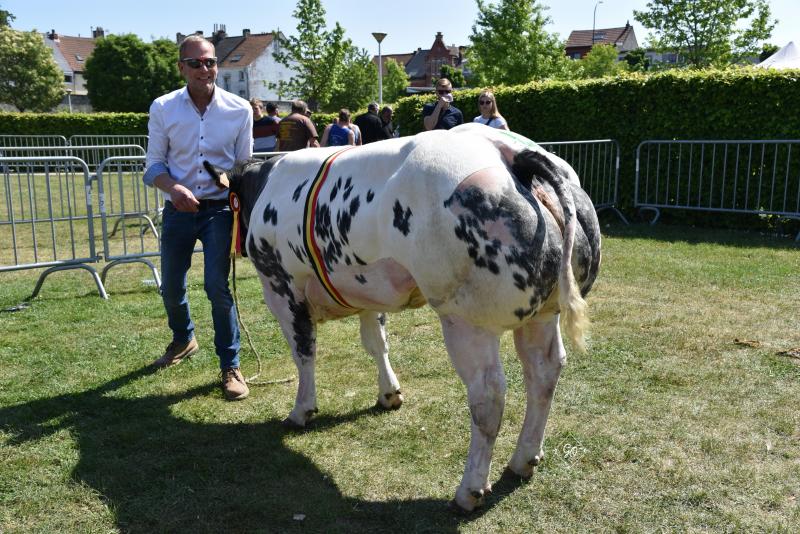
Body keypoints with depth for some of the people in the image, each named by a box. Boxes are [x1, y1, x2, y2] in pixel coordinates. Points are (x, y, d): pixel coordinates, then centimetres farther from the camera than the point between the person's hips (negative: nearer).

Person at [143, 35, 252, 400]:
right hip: (178, 210, 3)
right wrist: (173, 188, -20)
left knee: (217, 285, -12)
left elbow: (244, 165, 3)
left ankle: (230, 366, 3)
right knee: (171, 286, 14)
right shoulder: (163, 108, -3)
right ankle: (183, 339, 44)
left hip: (220, 209, -2)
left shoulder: (239, 109, -4)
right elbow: (154, 164, 1)